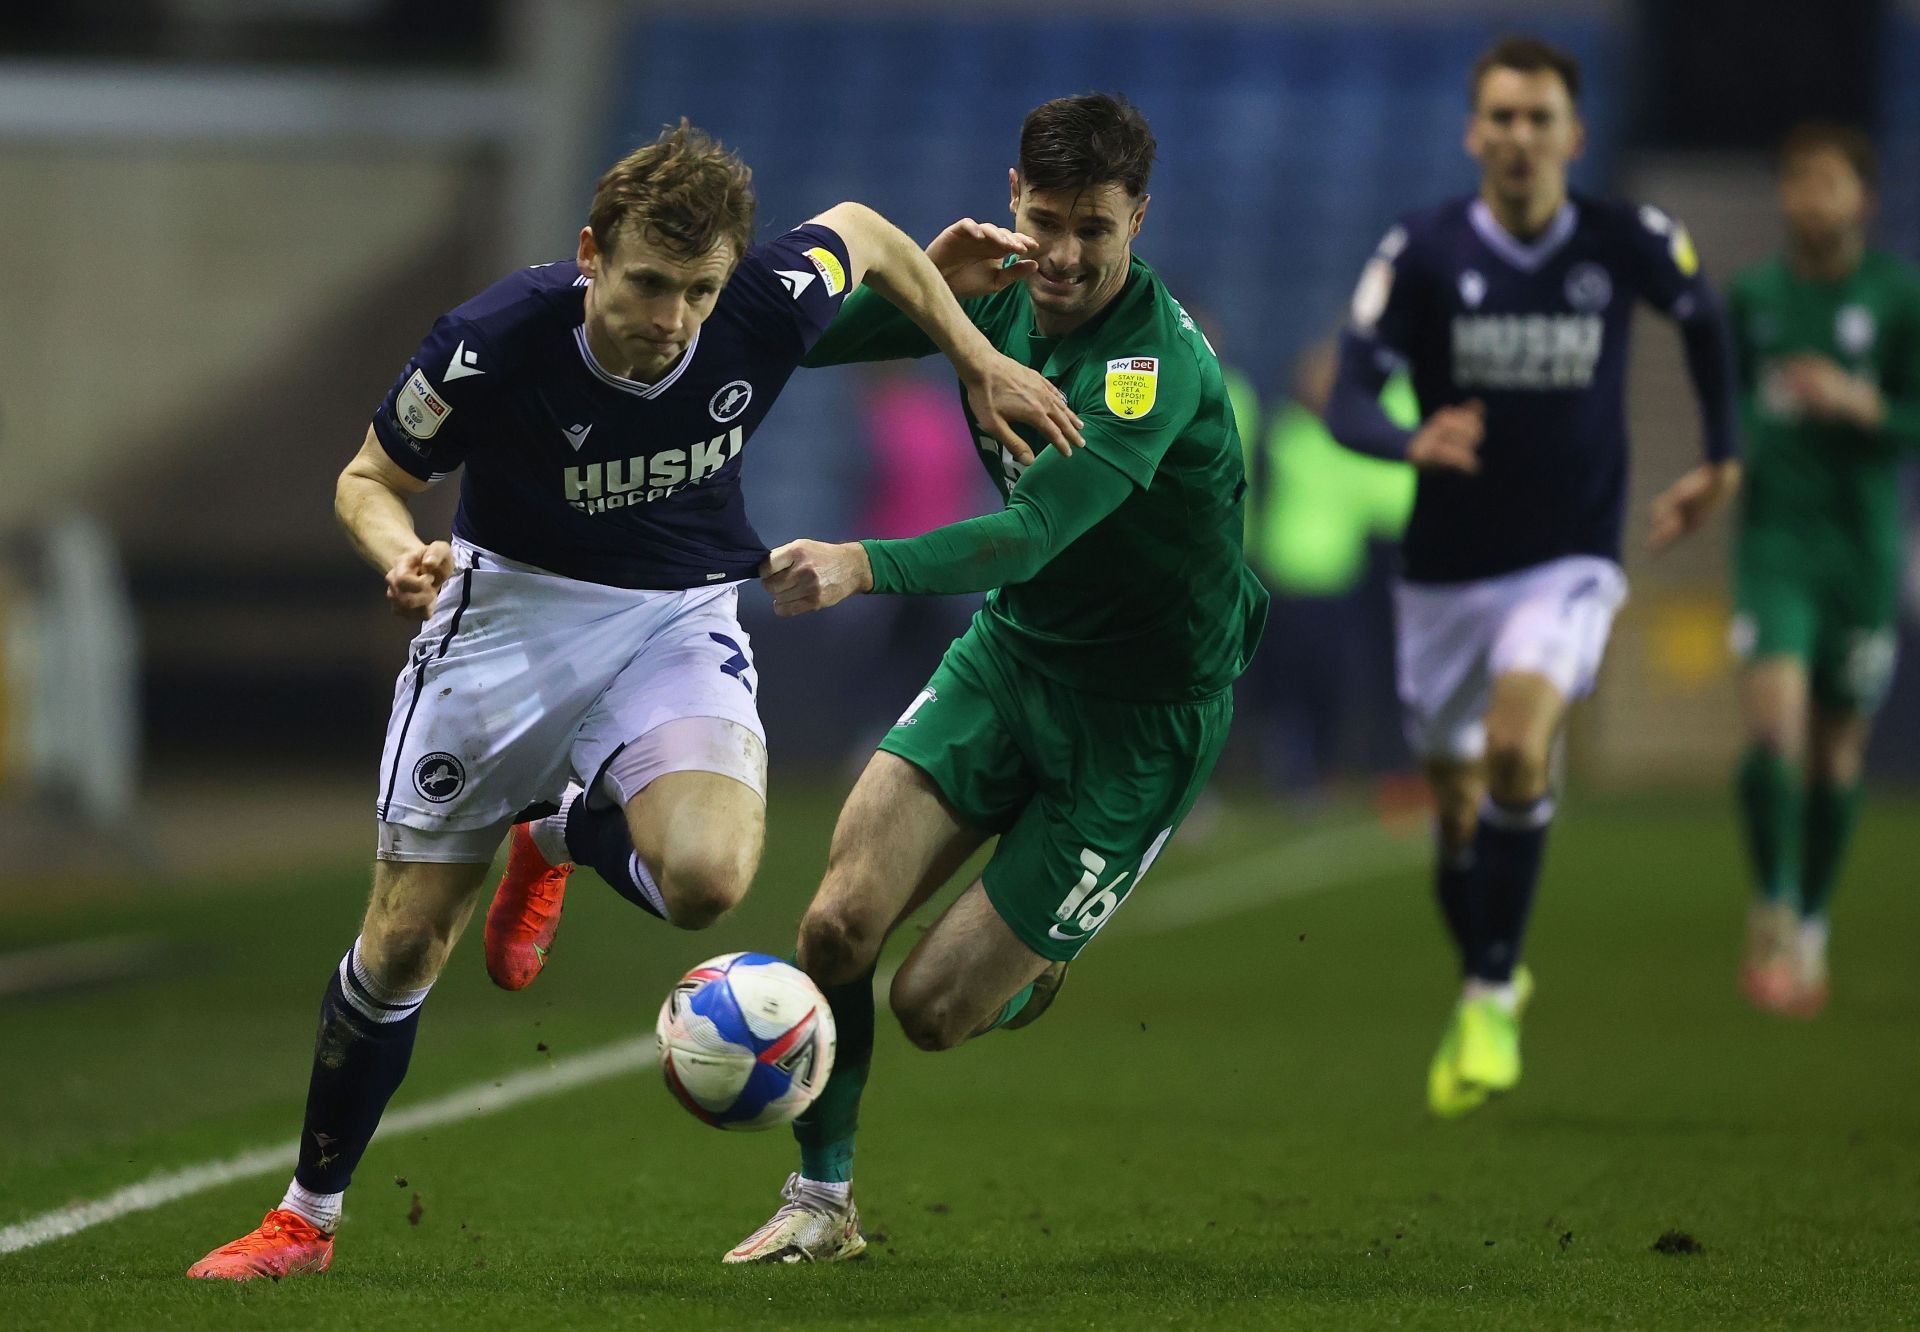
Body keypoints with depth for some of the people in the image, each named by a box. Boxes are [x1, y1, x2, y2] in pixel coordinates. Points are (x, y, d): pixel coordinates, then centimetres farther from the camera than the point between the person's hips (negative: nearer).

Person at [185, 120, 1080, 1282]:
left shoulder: (771, 307, -21)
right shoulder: (494, 344, -25)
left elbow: (863, 232, 3)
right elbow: (372, 477, -8)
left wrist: (979, 363, 9)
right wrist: (401, 556, -30)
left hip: (679, 619, 1)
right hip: (511, 606, -1)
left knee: (707, 878, -28)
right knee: (405, 941, 2)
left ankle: (570, 834, 10)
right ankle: (307, 1219, 23)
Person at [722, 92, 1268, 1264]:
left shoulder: (1158, 363, -28)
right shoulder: (1004, 290, -5)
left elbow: (1031, 534, -38)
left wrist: (865, 568, -53)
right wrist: (928, 278, -22)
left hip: (1144, 714, -6)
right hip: (1012, 651, 6)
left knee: (935, 1009, -6)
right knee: (840, 924, -11)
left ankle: (1037, 970, 31)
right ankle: (823, 1201, 10)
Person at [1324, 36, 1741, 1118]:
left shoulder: (1631, 245, -9)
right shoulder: (1423, 253, -12)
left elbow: (1704, 317, 14)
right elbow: (1347, 402, -17)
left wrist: (1722, 459, 17)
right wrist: (1414, 444, -39)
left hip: (1569, 561, -1)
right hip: (1447, 569, 1)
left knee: (1518, 747, -25)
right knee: (1457, 805, 9)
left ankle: (1493, 998, -12)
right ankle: (1483, 982, 37)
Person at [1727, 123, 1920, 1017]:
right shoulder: (1751, 296, 5)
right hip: (1775, 534, 0)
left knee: (1837, 750, 6)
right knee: (1775, 722, -19)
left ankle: (1812, 925, 25)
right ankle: (1774, 914, -6)